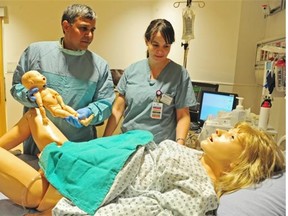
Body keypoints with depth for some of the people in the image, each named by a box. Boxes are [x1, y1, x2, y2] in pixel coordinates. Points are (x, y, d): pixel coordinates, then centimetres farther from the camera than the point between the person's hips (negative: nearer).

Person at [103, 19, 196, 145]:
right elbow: (118, 109, 3)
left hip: (160, 147, -2)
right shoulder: (132, 70, 0)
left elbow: (183, 116, -6)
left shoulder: (179, 74, -8)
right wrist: (105, 140, 0)